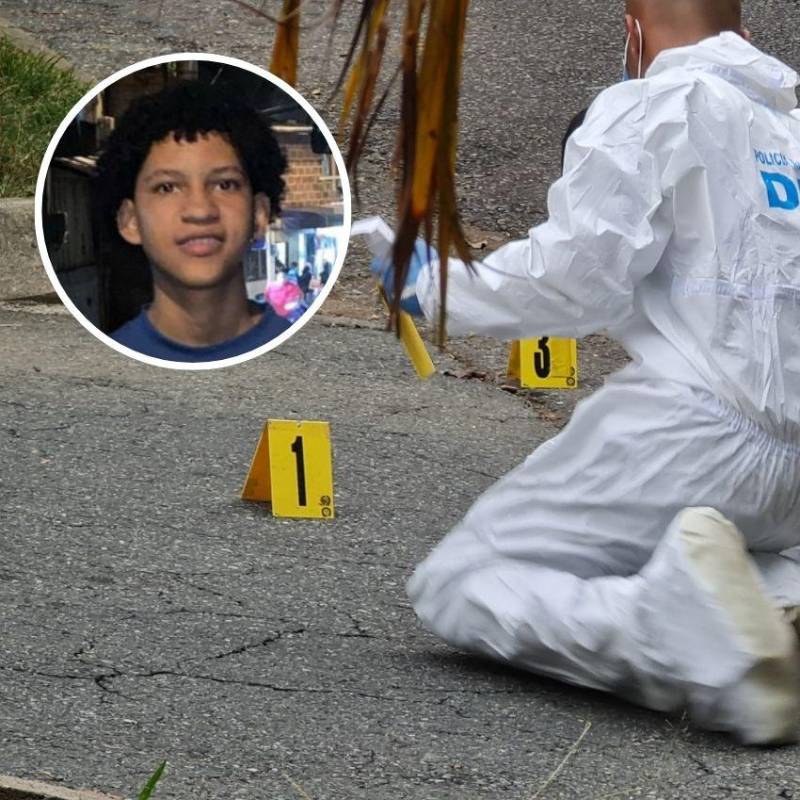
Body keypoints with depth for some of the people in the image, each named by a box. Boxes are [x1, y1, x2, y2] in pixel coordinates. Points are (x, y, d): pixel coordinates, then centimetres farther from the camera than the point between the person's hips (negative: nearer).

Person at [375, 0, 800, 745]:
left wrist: (435, 285, 6)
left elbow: (572, 276, -9)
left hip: (687, 425, -6)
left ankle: (667, 628, -26)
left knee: (454, 587, 3)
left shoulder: (652, 106, 0)